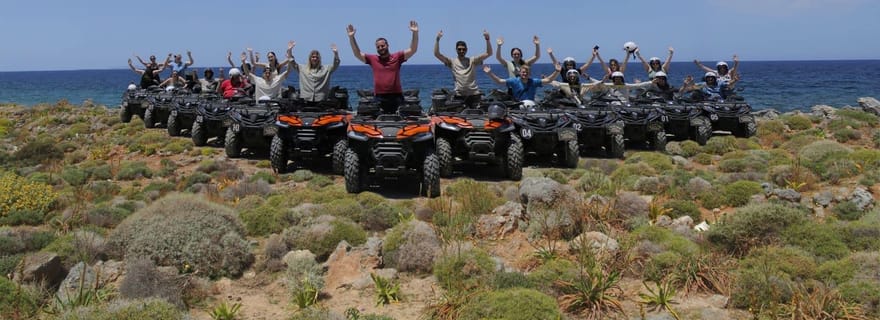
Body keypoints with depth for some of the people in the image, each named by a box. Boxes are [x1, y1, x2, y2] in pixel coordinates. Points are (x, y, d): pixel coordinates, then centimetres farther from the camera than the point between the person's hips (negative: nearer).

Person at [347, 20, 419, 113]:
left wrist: (415, 33, -12)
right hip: (379, 97, 1)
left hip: (396, 96, 0)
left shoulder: (397, 57, 5)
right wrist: (351, 37, -1)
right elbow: (357, 54, 7)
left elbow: (412, 50, 0)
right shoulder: (372, 59, 9)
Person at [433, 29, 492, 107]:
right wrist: (437, 39, -8)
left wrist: (487, 39, -10)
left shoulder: (472, 60, 7)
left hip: (474, 94, 0)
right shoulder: (452, 62, 7)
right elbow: (436, 54, 1)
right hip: (459, 95, 0)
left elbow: (489, 53, 1)